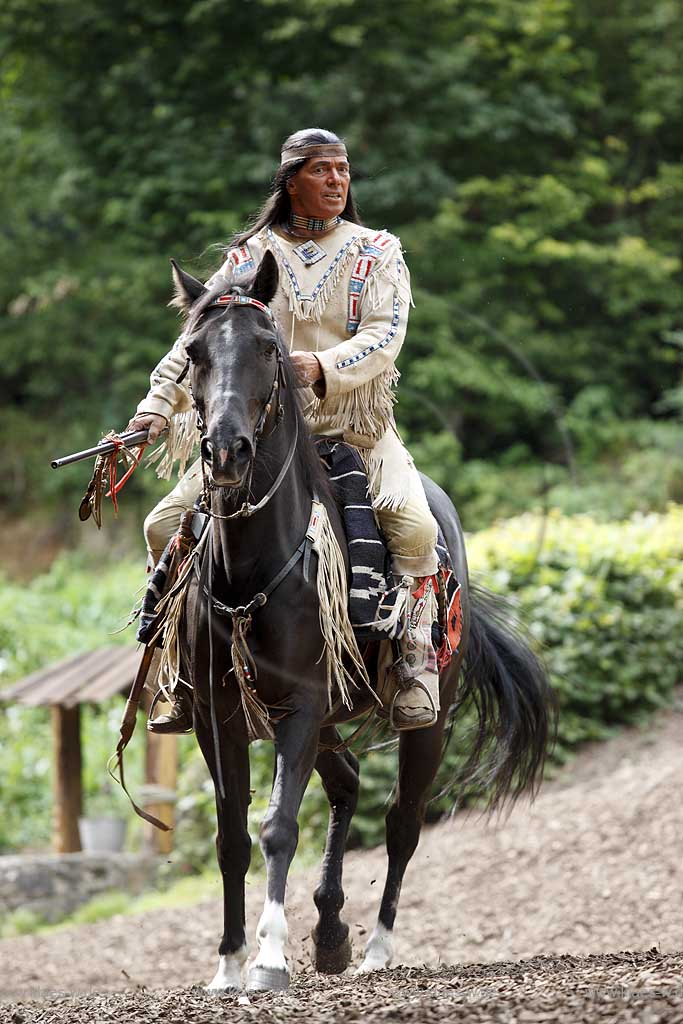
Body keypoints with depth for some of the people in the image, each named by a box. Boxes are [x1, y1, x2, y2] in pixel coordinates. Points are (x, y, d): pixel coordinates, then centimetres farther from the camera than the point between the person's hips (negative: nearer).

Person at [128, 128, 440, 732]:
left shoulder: (377, 253, 3)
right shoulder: (252, 255, 7)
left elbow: (385, 335, -11)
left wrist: (324, 366, -30)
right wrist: (160, 404, -12)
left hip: (355, 425, -2)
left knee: (413, 523, -29)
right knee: (167, 525, -9)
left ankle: (418, 661, -13)